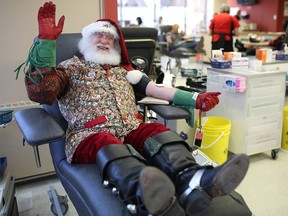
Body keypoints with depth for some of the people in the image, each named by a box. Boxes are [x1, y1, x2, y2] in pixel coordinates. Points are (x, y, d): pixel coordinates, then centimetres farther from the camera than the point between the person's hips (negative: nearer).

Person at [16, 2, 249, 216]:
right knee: (109, 145, -36)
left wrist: (195, 99, 5)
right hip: (89, 135, -3)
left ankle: (192, 181, -55)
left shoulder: (125, 69, 27)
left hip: (131, 130, 4)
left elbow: (156, 89, 18)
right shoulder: (71, 66, 15)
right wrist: (46, 40, -11)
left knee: (160, 131, -26)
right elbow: (39, 92, -3)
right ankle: (147, 196, -66)